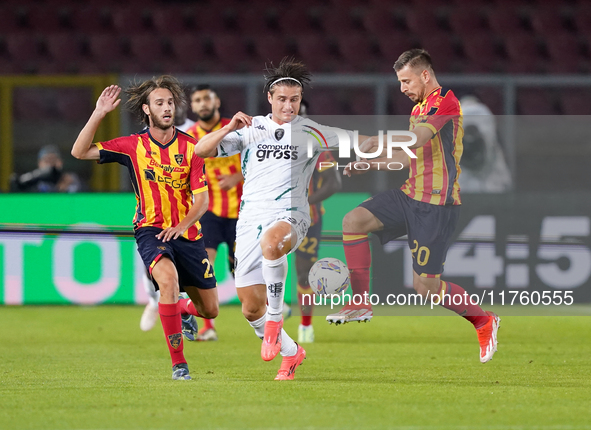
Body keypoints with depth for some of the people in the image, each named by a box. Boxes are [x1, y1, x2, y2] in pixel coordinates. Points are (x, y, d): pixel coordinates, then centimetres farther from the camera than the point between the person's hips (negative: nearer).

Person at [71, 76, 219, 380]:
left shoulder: (190, 147, -1)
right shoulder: (133, 146, -1)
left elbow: (202, 199, -3)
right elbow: (80, 152, -4)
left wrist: (182, 225, -20)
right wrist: (98, 114, -13)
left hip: (187, 233, 2)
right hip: (151, 230, -2)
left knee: (210, 310, 7)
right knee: (168, 276, -35)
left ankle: (184, 308, 48)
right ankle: (178, 363, -29)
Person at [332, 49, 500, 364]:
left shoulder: (445, 101, -14)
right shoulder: (418, 109, 16)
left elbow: (415, 140, -28)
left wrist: (375, 141, -16)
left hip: (437, 207, -9)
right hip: (411, 196, 9)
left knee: (426, 287, -6)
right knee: (354, 221, -7)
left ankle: (484, 322, 17)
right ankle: (361, 303, -1)